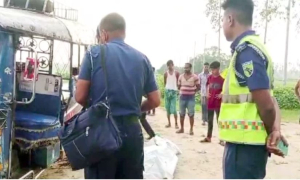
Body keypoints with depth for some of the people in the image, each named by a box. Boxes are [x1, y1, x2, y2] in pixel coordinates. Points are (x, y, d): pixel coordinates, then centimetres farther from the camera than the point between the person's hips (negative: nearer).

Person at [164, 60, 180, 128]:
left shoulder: (176, 73, 1)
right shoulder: (166, 73, 5)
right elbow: (165, 82, 10)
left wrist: (177, 89, -2)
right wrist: (166, 88, -2)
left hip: (174, 91, -3)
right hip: (167, 91, 3)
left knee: (173, 108, -9)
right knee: (167, 108, 5)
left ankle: (176, 123, 1)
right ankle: (169, 123, 13)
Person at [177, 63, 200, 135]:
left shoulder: (195, 77, -6)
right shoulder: (181, 76, 6)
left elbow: (198, 87, 1)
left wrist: (192, 91, 0)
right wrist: (183, 91, 7)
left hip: (191, 97, -4)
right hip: (182, 97, 4)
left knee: (191, 114, -3)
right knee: (182, 114, 8)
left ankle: (191, 129, 5)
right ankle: (182, 128, 18)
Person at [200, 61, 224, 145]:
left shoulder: (222, 78, -10)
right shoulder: (210, 77, 6)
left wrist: (222, 94, -20)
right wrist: (207, 93, 6)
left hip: (218, 103, -5)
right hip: (210, 102, 5)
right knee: (210, 121, 14)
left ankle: (221, 139, 7)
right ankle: (208, 137, 24)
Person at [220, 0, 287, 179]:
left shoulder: (245, 50, -17)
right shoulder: (254, 47, 14)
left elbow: (266, 105, -20)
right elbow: (270, 100, 9)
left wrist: (270, 132, -1)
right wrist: (276, 130, -6)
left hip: (244, 144, -10)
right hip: (249, 142, 10)